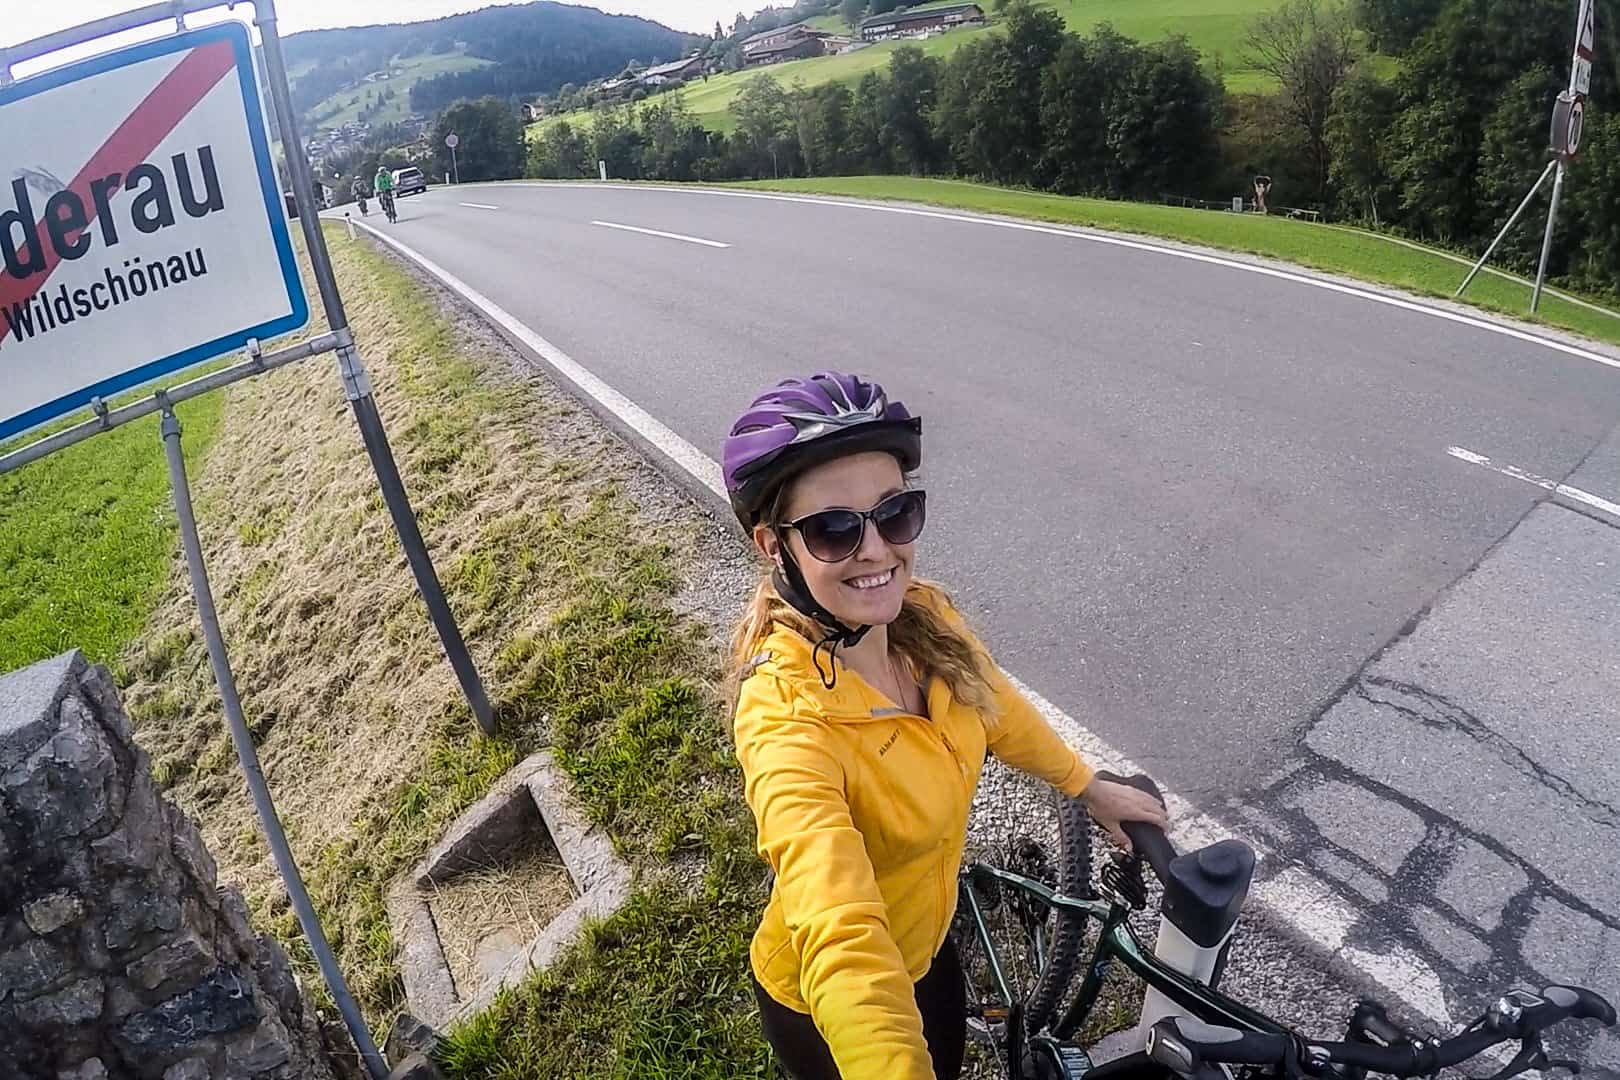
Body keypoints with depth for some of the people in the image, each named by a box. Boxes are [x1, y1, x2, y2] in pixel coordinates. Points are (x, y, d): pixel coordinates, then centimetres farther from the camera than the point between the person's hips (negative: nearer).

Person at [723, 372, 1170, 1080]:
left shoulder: (924, 618, -18)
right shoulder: (788, 721, -39)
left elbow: (992, 707, 3)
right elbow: (844, 948, -51)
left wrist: (1089, 787, 15)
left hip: (925, 948, 6)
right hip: (827, 1009, -5)